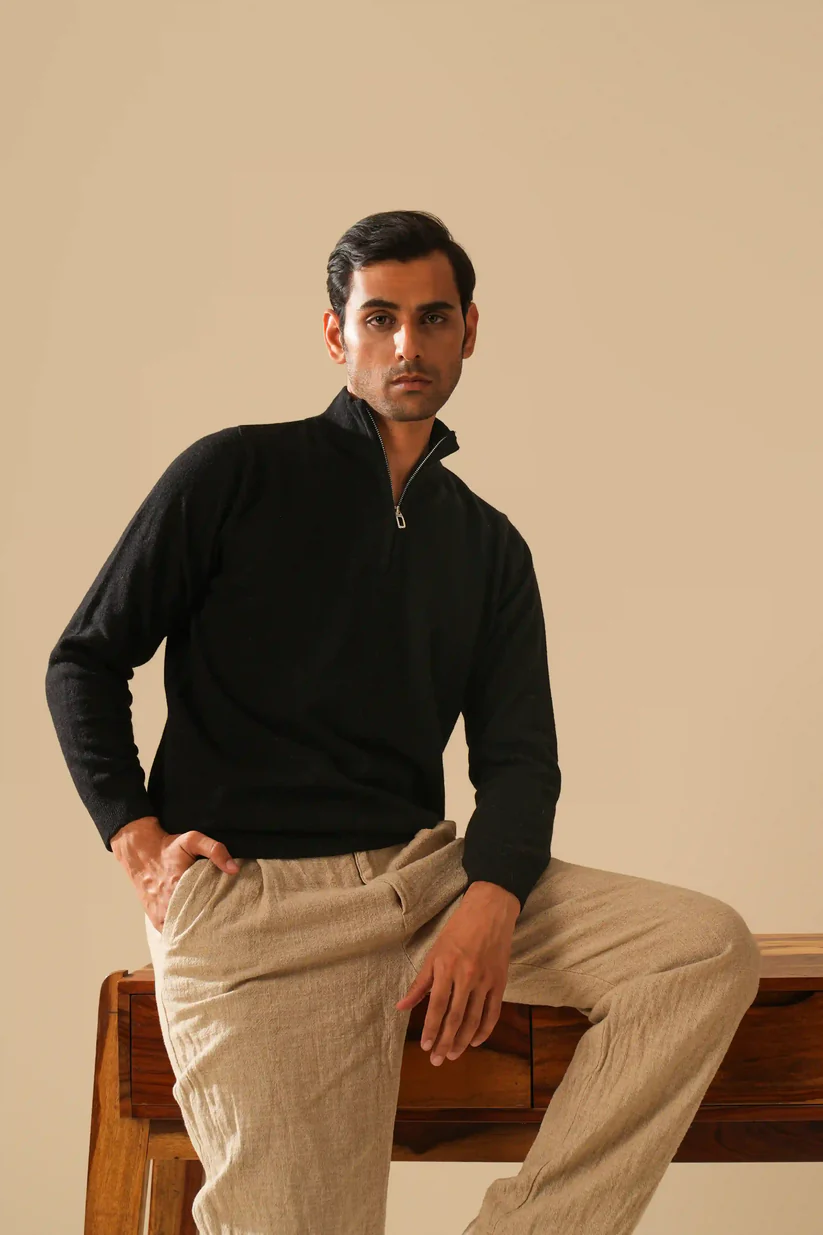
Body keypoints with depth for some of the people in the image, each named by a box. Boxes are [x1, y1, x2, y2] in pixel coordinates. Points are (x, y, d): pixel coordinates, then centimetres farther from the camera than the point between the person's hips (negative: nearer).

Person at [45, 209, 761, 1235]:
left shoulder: (490, 547, 17)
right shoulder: (235, 474, 5)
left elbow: (517, 757, 9)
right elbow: (85, 662, 6)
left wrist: (491, 900, -12)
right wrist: (140, 845, -6)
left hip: (428, 870, 5)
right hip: (250, 891, -4)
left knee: (710, 948, -14)